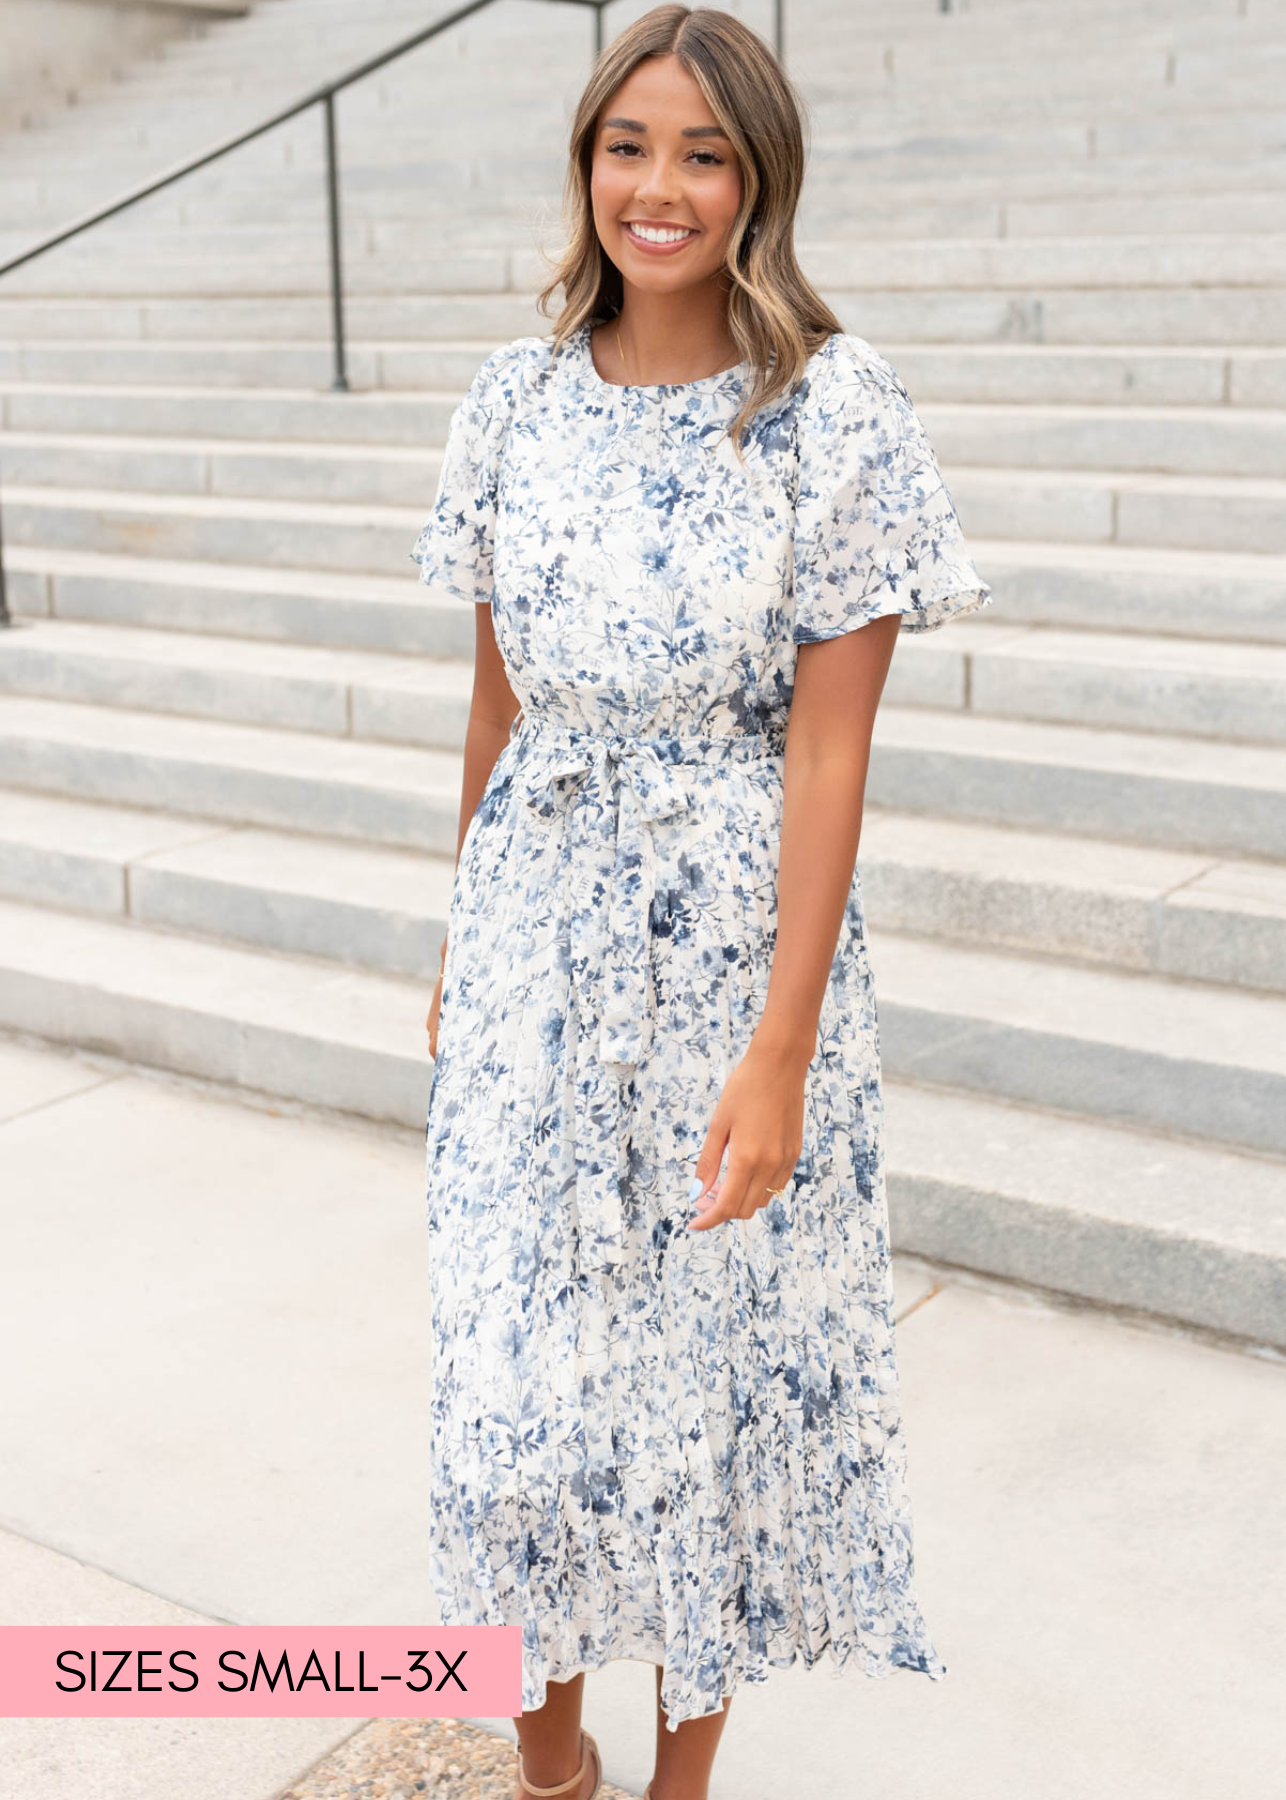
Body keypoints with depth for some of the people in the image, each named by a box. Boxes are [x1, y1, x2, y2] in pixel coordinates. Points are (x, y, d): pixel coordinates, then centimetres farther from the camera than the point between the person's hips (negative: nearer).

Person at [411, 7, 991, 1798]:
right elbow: (497, 693, 10)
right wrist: (467, 943, 14)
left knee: (724, 1364, 10)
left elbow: (827, 747, -12)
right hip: (539, 933, 3)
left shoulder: (835, 408, -10)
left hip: (737, 932, -3)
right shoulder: (519, 395, 2)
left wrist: (782, 1049, -15)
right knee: (513, 1369, 7)